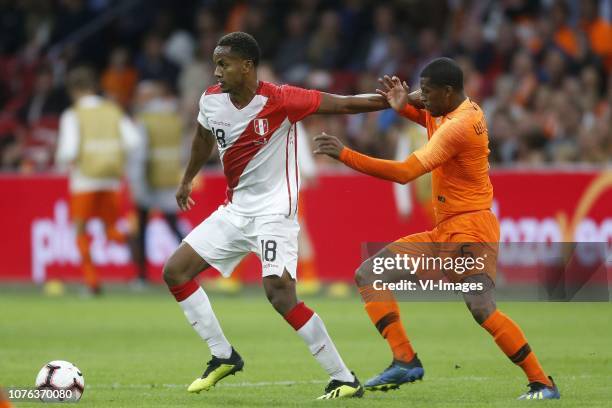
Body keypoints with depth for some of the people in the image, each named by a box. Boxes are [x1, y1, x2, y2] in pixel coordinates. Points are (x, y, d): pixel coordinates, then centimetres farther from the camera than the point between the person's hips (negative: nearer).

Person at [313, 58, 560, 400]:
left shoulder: (459, 126, -19)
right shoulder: (463, 110, 9)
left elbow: (405, 172, -24)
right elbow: (428, 118, 34)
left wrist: (344, 154, -21)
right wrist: (403, 105, 9)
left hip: (470, 229, -11)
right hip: (444, 232, 11)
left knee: (482, 308, -27)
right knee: (369, 274, 4)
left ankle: (543, 383, -17)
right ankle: (405, 361, -6)